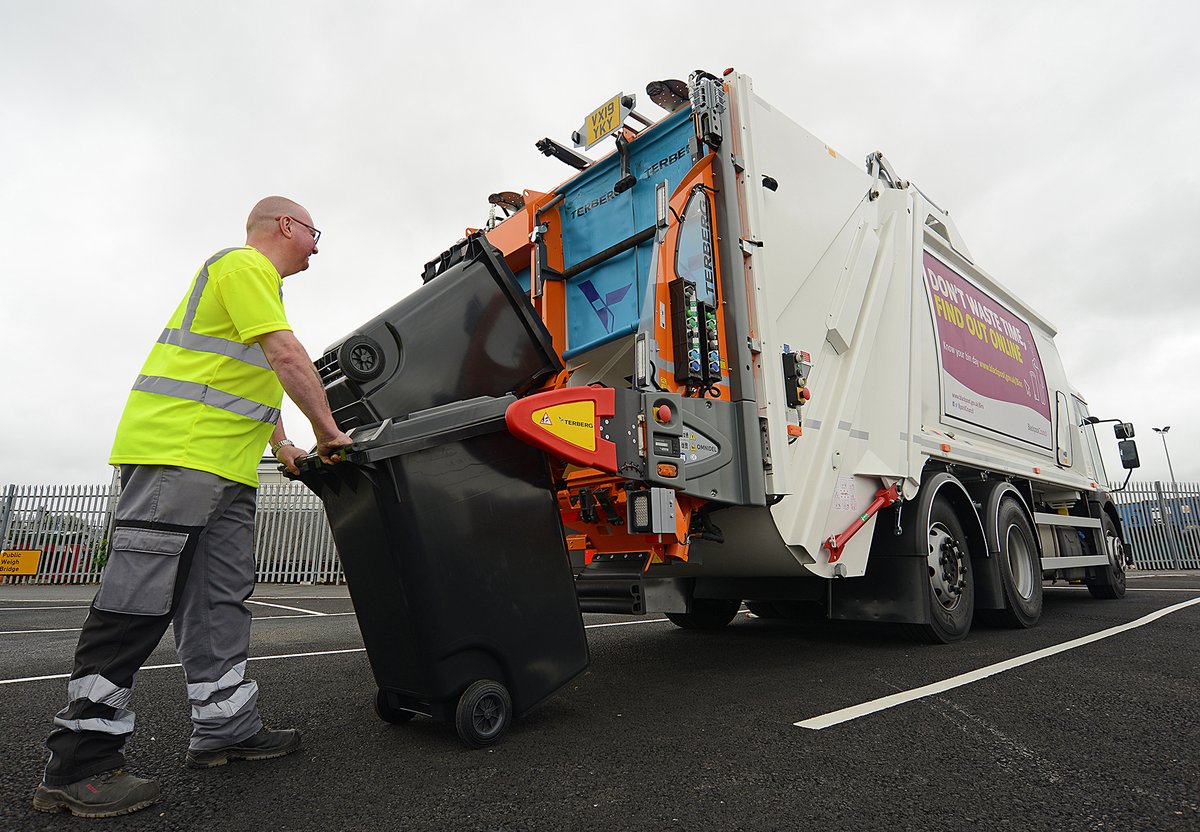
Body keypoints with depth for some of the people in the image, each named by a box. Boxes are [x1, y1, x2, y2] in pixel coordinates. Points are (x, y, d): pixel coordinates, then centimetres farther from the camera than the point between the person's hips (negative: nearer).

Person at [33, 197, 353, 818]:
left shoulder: (260, 282, 29)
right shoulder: (244, 265, -5)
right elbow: (287, 357, -16)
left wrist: (280, 444, 24)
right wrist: (328, 432, -8)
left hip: (227, 466, 11)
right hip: (176, 452, -11)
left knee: (221, 600, 8)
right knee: (138, 601, -9)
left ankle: (226, 727, 14)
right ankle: (78, 764, -1)